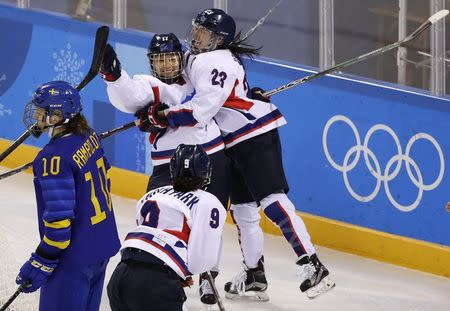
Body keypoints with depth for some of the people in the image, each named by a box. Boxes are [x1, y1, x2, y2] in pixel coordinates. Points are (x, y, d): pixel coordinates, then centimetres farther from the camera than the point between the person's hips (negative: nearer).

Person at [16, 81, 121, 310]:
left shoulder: (54, 158, -25)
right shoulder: (89, 138, 2)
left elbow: (59, 219, -26)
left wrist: (40, 265, -19)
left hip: (74, 256, -9)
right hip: (102, 246, 9)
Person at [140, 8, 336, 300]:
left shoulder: (217, 62, -19)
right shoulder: (196, 58, 13)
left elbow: (201, 110, -27)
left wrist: (162, 116, -19)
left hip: (258, 137, -11)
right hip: (237, 144, 11)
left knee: (273, 201, -18)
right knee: (242, 209, 14)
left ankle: (312, 265, -22)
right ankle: (255, 276, 23)